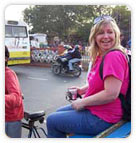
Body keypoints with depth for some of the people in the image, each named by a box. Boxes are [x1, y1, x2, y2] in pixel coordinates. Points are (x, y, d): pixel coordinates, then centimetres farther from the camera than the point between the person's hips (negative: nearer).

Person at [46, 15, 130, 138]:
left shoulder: (114, 56, -25)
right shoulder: (101, 56, 6)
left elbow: (111, 94, -29)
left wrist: (83, 102, -18)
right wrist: (82, 90, 5)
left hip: (101, 118, -9)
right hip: (93, 108, 10)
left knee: (51, 121, 2)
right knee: (59, 112, 25)